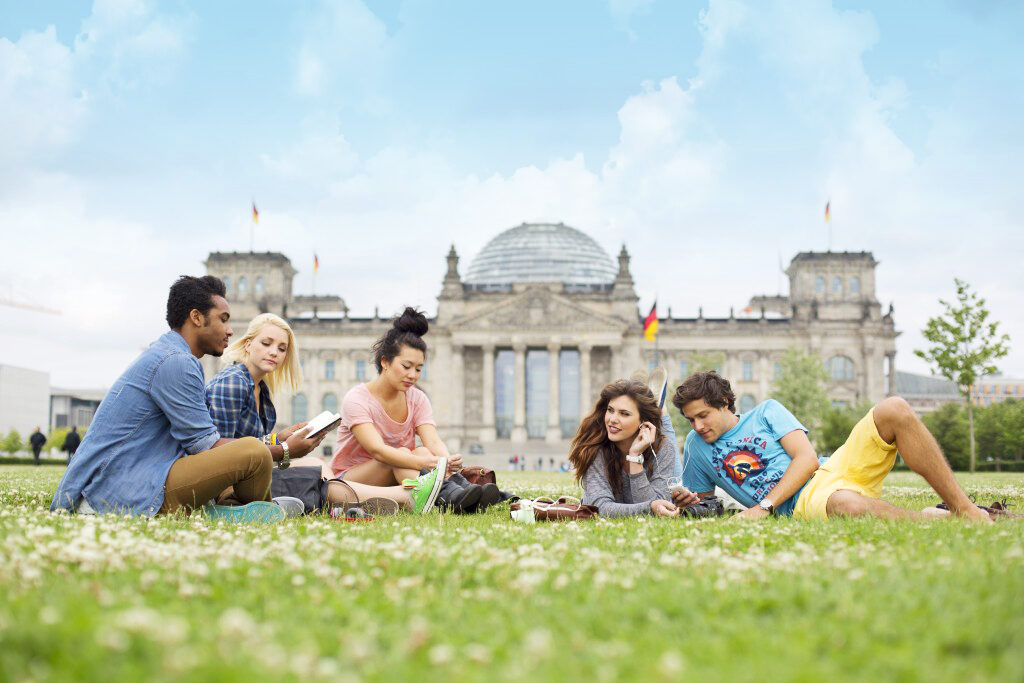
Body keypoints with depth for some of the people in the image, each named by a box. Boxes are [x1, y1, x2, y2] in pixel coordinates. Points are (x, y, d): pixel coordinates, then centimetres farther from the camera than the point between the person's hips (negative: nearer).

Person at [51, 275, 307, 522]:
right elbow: (205, 445, -13)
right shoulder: (175, 362, -12)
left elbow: (195, 440, 19)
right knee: (254, 452, -24)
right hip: (130, 494, -11)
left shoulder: (163, 353, 21)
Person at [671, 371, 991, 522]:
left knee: (894, 410, -21)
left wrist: (763, 506, -11)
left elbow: (807, 458, 1)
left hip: (835, 467, 3)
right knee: (845, 504, -43)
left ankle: (966, 510, -20)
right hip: (801, 502, -3)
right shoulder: (696, 447, 16)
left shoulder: (766, 411, 13)